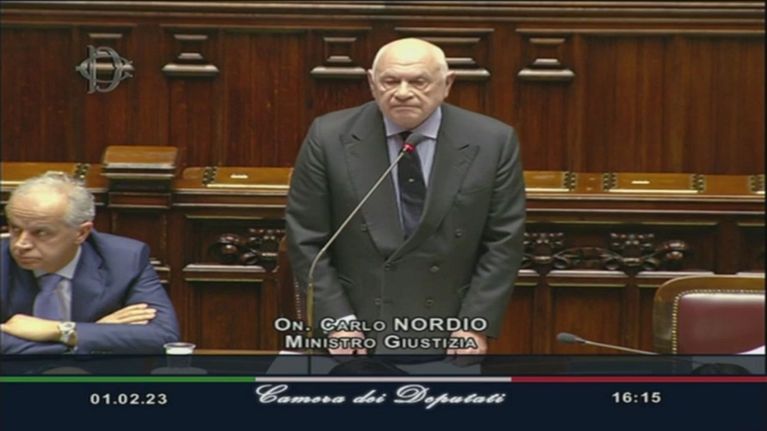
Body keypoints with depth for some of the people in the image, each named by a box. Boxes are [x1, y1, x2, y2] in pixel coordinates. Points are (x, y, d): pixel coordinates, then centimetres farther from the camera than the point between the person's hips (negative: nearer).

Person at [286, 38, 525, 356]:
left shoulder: (492, 142, -4)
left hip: (447, 336, 0)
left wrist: (476, 325, -7)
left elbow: (503, 242, -1)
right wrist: (337, 321, -8)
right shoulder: (330, 138, -4)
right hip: (358, 331, 0)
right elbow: (306, 239, -2)